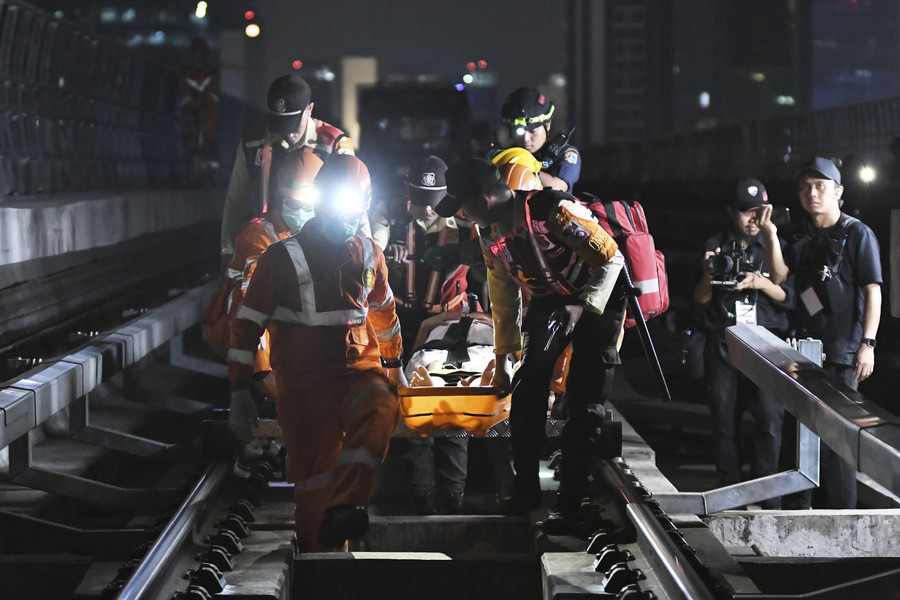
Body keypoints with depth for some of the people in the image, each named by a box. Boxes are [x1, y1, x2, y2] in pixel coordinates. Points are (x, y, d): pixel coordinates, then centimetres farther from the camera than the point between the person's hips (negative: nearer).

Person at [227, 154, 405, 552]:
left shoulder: (369, 254, 8)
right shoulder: (284, 258, -5)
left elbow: (383, 310, 26)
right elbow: (247, 324, -3)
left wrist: (393, 364, 33)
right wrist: (239, 391, -6)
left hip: (359, 368, 2)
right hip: (304, 383, -2)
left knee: (381, 412, -31)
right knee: (315, 477, 1)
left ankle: (344, 511, -35)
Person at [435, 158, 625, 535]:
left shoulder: (553, 211, -29)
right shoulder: (491, 235, -3)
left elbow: (611, 258, -23)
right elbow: (503, 300, 10)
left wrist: (583, 307, -30)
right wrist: (501, 360, 15)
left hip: (596, 301, -6)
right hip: (549, 303, 7)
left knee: (584, 403, -9)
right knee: (528, 388, -5)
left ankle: (570, 504, -3)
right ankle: (526, 489, 7)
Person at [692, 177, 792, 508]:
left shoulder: (776, 246, 13)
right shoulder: (715, 247, 13)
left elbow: (789, 297, 7)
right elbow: (699, 301, 9)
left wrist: (761, 283, -11)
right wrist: (708, 276, -11)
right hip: (723, 346, 1)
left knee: (769, 419, -13)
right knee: (724, 421, -1)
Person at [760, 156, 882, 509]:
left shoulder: (858, 234, -3)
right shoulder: (802, 238, 16)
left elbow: (872, 291, -7)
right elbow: (779, 276, 4)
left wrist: (867, 343, -14)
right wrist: (770, 236, -9)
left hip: (841, 353, -6)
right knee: (797, 431, 10)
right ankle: (796, 509, 20)